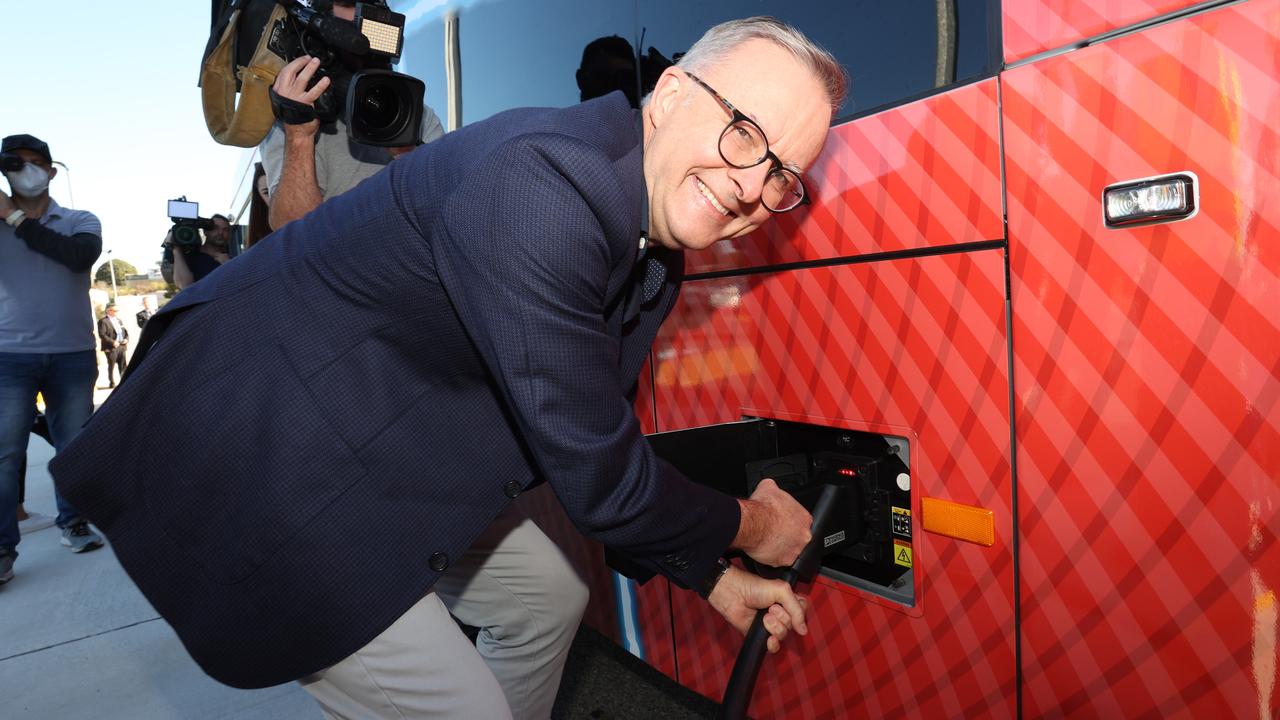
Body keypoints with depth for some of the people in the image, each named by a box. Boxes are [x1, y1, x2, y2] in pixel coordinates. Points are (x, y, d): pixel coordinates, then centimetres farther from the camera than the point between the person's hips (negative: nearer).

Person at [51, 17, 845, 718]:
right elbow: (596, 480, -26)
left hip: (391, 451, 9)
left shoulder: (657, 253, -1)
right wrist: (747, 528, -6)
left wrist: (710, 575, 11)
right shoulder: (540, 183, -31)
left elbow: (601, 436, 9)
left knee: (549, 599, 20)